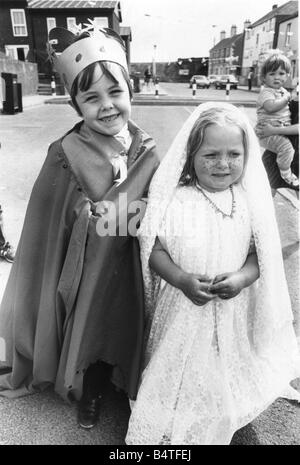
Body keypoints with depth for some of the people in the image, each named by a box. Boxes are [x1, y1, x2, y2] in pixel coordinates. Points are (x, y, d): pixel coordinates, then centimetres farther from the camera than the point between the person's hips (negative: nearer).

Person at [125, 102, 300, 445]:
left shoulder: (251, 202, -6)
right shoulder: (176, 200, -13)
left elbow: (262, 253, -1)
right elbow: (153, 249, -11)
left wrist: (242, 278, -20)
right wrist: (182, 279, -25)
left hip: (232, 313, 3)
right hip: (183, 310, -2)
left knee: (222, 384, 20)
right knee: (176, 379, 13)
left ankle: (215, 432, 49)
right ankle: (164, 433, 40)